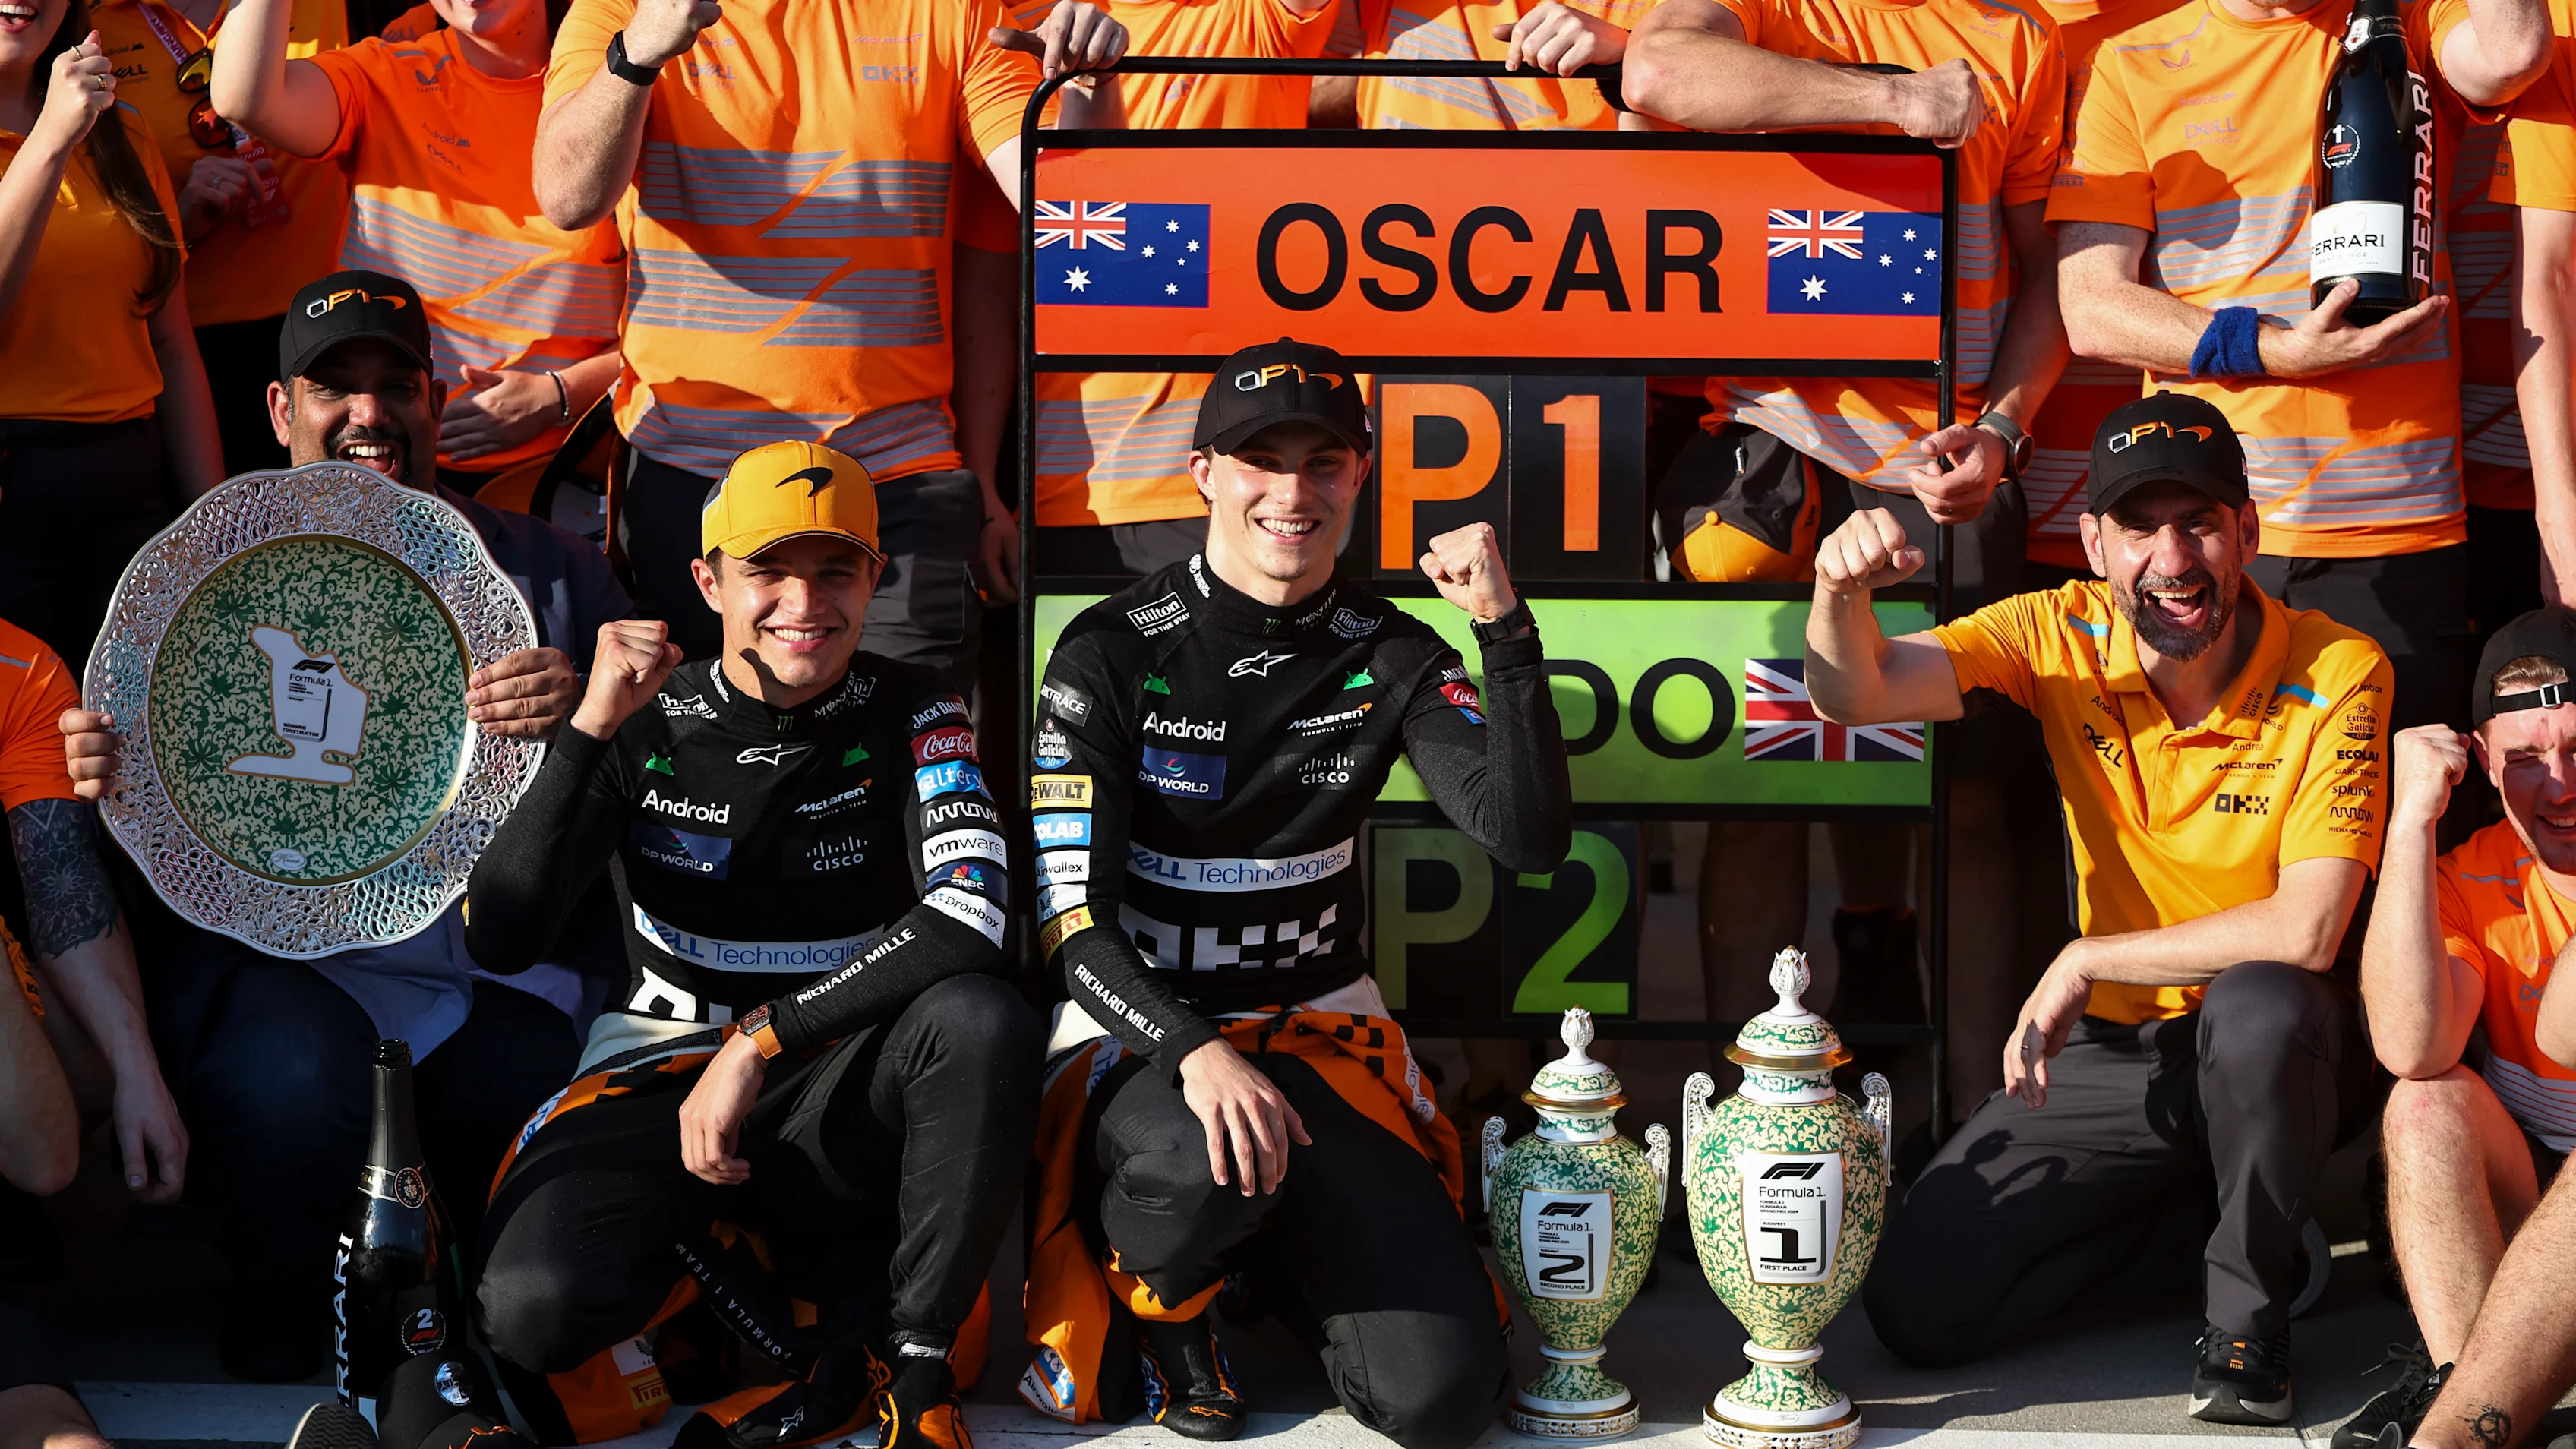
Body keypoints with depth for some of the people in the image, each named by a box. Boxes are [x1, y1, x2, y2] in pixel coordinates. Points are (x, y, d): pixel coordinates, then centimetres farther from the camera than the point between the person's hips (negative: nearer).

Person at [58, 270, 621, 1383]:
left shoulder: (543, 568, 13)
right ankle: (280, 1322, 2)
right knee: (293, 1081, -33)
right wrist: (95, 779, -15)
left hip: (506, 957, 2)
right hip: (274, 950, -1)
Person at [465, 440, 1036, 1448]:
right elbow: (499, 940, -14)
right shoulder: (648, 724, -4)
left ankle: (904, 1362, -17)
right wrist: (593, 727, -22)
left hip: (833, 1097, 0)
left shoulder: (907, 715, -4)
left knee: (981, 1023, -34)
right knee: (531, 1309, -29)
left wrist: (756, 1041, -24)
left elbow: (967, 921, -22)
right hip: (659, 1080, 0)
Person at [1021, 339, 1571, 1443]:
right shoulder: (1113, 653, -8)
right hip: (1139, 1033, -3)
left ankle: (1297, 1270, 20)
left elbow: (1530, 839, -12)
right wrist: (1195, 1055, -29)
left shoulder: (1390, 658, 1)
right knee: (1201, 1169, -41)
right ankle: (1151, 1296, -3)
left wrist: (1506, 631, -22)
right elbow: (1072, 919, -13)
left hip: (1321, 1029, 3)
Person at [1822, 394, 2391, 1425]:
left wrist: (2087, 962, -20)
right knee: (1918, 1305, -9)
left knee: (2256, 1003, -41)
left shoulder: (2338, 674, -18)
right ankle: (2210, 1206, 11)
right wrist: (1840, 591, -39)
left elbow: (2305, 932, -26)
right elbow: (1854, 692, -17)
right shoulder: (2065, 637, -7)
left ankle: (2249, 1304, -13)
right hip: (2114, 1049, 4)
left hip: (2281, 1047, -3)